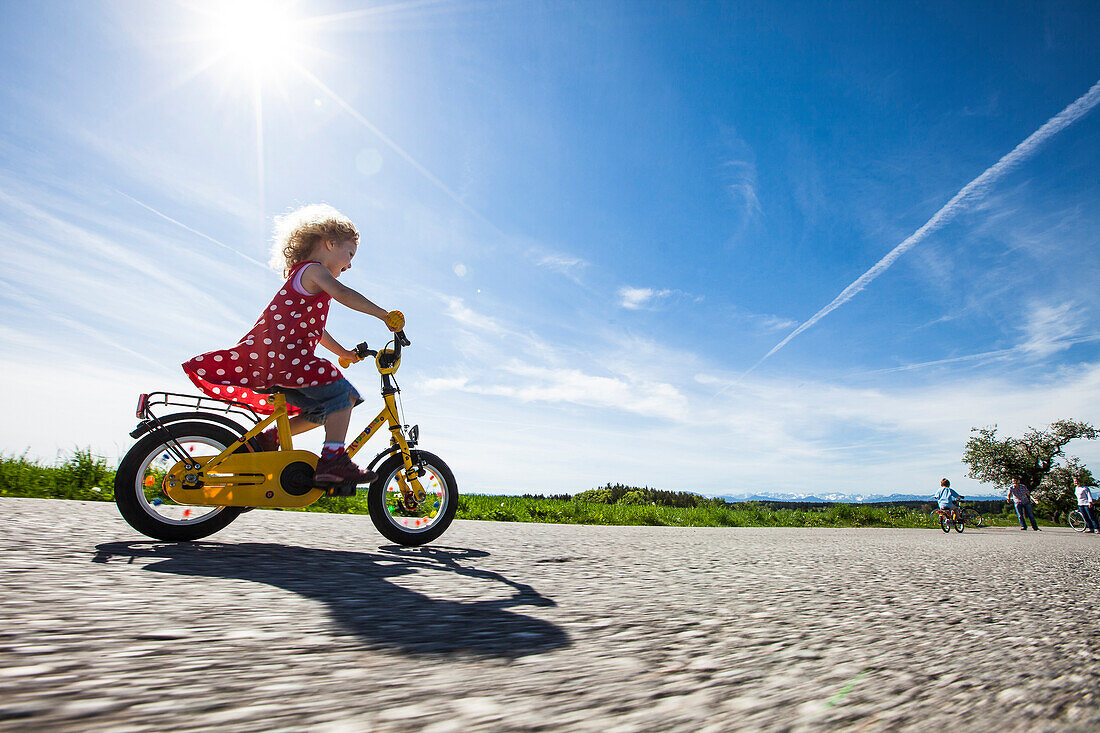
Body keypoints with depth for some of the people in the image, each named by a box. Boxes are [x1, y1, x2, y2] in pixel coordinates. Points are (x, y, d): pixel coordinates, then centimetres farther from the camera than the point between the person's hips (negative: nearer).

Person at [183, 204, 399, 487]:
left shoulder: (300, 278, 32)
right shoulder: (313, 270, 0)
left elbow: (314, 329, 40)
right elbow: (343, 294, -20)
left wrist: (344, 353, 40)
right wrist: (385, 315, -20)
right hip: (282, 355, -10)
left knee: (326, 409, 11)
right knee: (342, 394, -18)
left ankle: (268, 439, 15)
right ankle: (333, 460, -26)